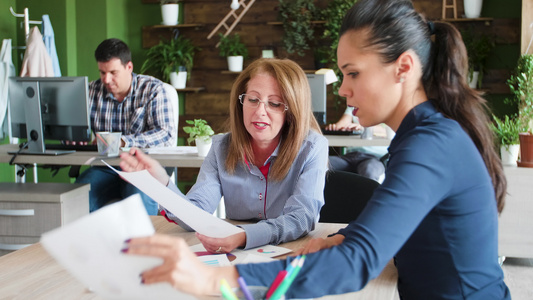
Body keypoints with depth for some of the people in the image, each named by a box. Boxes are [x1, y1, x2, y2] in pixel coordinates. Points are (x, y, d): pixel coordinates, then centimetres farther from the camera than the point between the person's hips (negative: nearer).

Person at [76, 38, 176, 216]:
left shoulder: (152, 89, -2)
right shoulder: (92, 91, 9)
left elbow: (168, 135, -14)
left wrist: (124, 141, -26)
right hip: (105, 168, 3)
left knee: (139, 196, -35)